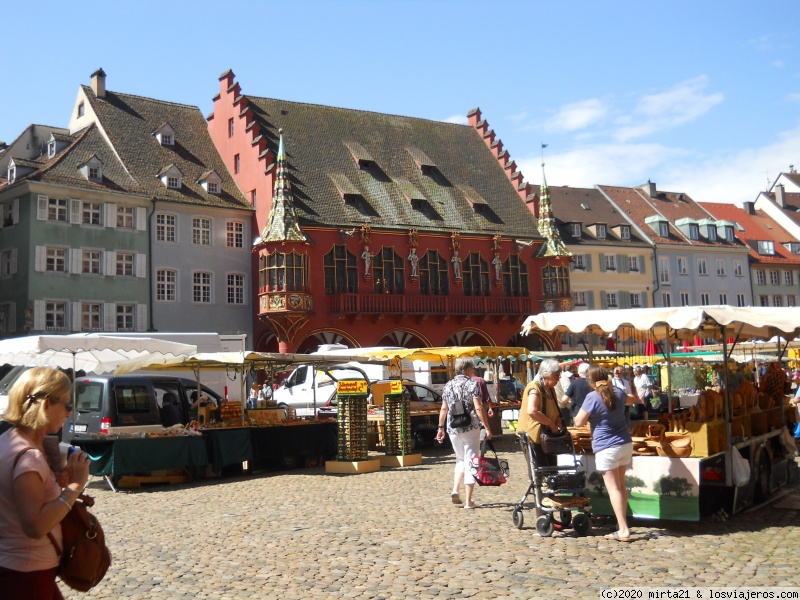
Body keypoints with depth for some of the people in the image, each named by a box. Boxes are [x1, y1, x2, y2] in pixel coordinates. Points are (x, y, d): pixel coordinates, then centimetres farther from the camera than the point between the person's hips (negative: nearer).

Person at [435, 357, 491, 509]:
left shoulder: (448, 385, 9)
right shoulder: (472, 384, -6)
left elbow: (444, 409, 12)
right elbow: (478, 408, -13)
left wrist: (441, 427, 19)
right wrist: (487, 428, -10)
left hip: (453, 429, 5)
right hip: (471, 428, -5)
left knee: (461, 460, 22)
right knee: (470, 462, 2)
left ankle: (455, 490, 4)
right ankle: (468, 501, 2)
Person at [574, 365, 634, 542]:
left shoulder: (593, 397, -15)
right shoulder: (618, 392, 5)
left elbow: (579, 422, -12)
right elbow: (631, 400, 28)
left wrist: (582, 411, 6)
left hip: (606, 448, -7)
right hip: (626, 444, 7)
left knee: (614, 488, -4)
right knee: (621, 485, 16)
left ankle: (623, 530, -8)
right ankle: (622, 524, 25)